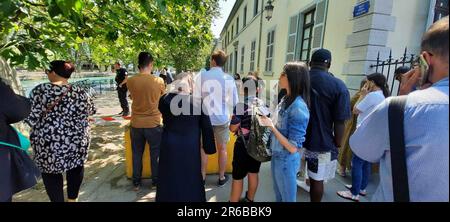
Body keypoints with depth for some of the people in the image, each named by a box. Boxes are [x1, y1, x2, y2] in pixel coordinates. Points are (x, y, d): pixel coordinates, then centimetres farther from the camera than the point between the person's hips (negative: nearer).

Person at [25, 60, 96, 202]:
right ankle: (72, 199, 35)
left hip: (48, 142, -2)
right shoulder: (81, 92, -5)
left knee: (50, 172, 17)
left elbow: (30, 118, -13)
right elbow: (91, 111, 9)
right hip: (77, 140, 3)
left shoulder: (40, 90, -12)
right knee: (76, 167, 22)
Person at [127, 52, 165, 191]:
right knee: (155, 154, 14)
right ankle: (156, 181, 29)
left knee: (137, 154, 18)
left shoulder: (131, 81, -6)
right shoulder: (159, 81, -12)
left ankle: (136, 183, 31)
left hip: (136, 123, 3)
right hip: (154, 123, -2)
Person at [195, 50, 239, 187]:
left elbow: (196, 98, -8)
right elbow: (234, 101, -3)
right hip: (222, 118, 0)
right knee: (222, 149, 15)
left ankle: (202, 177, 27)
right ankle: (222, 177, 28)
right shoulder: (229, 78, -8)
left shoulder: (201, 76, -8)